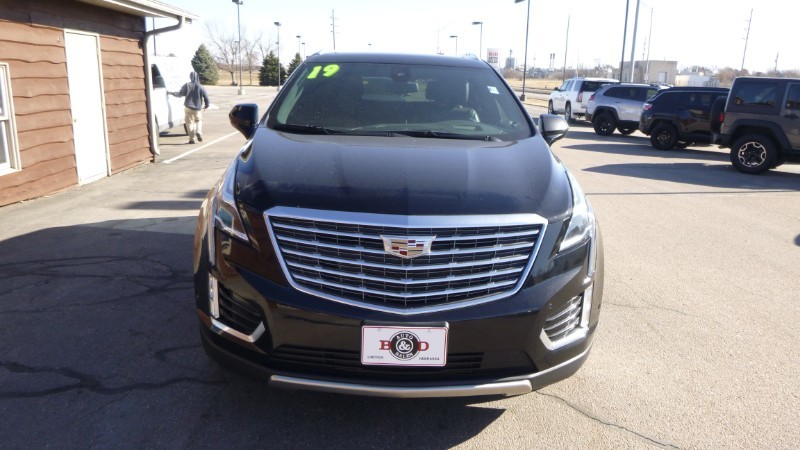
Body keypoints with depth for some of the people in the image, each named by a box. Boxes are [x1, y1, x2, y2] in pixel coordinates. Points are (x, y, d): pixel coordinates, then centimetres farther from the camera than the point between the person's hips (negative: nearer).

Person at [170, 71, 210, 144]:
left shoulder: (187, 86, -7)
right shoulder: (201, 87, -5)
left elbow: (180, 94, -1)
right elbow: (206, 98, -4)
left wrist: (172, 93, 16)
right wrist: (206, 106, 12)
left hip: (188, 108, -1)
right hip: (198, 108, 1)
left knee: (190, 122, 7)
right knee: (199, 120, 20)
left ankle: (191, 138, 3)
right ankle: (199, 132, -6)